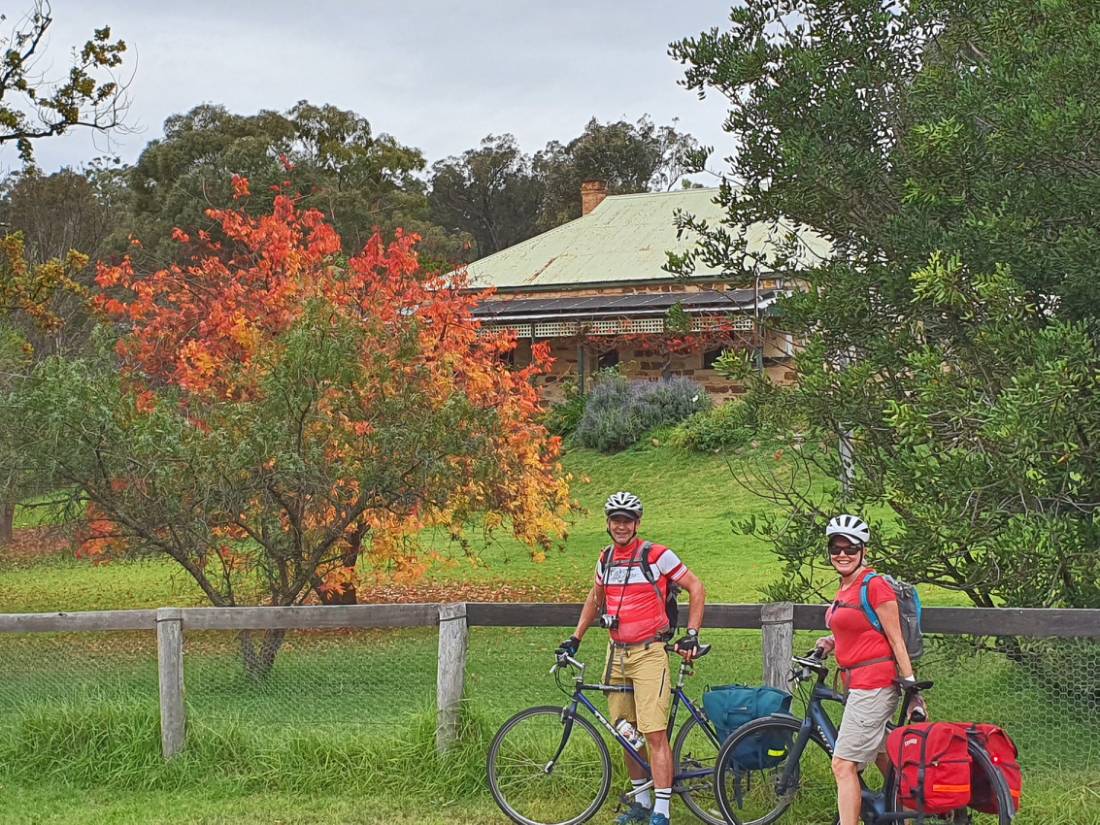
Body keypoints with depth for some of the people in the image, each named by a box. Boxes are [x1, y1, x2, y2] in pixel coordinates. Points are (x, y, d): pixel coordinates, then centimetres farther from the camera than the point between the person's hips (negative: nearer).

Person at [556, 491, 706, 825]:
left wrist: (692, 634, -8)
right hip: (617, 654, 6)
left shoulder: (657, 555, -8)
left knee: (654, 734, -13)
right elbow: (595, 598, 27)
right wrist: (576, 638, 21)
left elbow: (696, 588, -3)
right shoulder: (605, 559, 10)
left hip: (649, 653, -6)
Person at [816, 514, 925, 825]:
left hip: (874, 683, -10)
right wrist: (832, 642, 10)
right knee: (887, 765, 14)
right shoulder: (845, 590, 15)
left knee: (843, 765, -12)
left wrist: (911, 684, -14)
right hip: (858, 683, 10)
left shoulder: (875, 585, -12)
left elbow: (895, 639, -12)